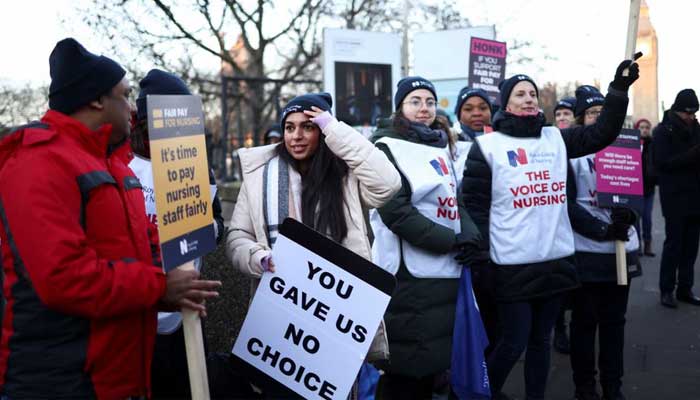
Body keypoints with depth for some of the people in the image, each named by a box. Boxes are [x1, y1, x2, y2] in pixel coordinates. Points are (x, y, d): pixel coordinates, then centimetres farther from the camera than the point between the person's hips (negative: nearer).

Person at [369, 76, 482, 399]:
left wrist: (470, 236, 0)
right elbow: (395, 211, -16)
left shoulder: (440, 145, 17)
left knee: (434, 354, 14)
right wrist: (451, 241, -15)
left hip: (445, 270, 7)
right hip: (409, 273, -7)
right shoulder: (387, 147, -5)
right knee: (406, 361, -2)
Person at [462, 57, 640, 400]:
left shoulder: (556, 139, 10)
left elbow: (602, 133, 5)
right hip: (513, 264, -4)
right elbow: (473, 203, -5)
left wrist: (619, 88, -5)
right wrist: (482, 253, -9)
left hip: (555, 259, 5)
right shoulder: (488, 146, -3)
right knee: (513, 343, 1)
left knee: (541, 338, 15)